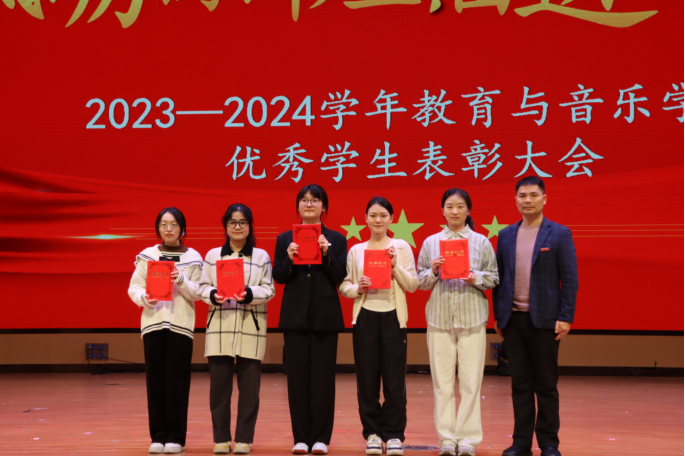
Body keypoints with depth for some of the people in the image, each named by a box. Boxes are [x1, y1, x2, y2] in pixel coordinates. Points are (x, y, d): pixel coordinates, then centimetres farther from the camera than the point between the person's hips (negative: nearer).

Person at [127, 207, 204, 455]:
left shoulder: (193, 258, 4)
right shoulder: (146, 255, 7)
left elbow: (197, 293, 0)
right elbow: (133, 288, 3)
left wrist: (181, 281, -16)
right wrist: (144, 298, -16)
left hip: (181, 324, -1)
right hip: (153, 322, 1)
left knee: (177, 381, -3)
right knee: (155, 380, 1)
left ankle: (176, 437, 6)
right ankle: (158, 436, 10)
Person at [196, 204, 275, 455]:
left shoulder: (261, 256, 7)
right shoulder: (212, 255, 11)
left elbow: (269, 289, 2)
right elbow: (202, 287, 8)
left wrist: (250, 294, -16)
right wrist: (212, 295, -13)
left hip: (251, 327, -1)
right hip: (220, 326, 1)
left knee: (249, 385, 0)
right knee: (219, 384, 1)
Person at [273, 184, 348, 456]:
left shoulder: (336, 240, 5)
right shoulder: (285, 239, 9)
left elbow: (339, 277, -4)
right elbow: (278, 277, 2)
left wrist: (327, 254, -17)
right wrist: (289, 259, -16)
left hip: (325, 316, -1)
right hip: (295, 316, 1)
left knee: (323, 377, 0)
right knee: (297, 376, 2)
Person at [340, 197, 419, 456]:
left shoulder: (401, 247, 5)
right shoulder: (356, 250, 8)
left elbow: (413, 285, 1)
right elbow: (344, 286, 8)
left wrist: (396, 266, -13)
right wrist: (358, 288, -12)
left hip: (393, 317, -1)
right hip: (365, 317, 1)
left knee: (394, 379, -2)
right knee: (367, 379, 3)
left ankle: (394, 435, 8)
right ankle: (372, 432, 14)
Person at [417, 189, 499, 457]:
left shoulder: (481, 242, 7)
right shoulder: (431, 242, 10)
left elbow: (494, 277, 6)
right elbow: (420, 282, 11)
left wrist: (476, 278, -12)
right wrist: (432, 272, -9)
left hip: (472, 317, -1)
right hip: (439, 317, 1)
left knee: (471, 381, -2)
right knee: (442, 381, 1)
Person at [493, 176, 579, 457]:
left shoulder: (559, 234, -1)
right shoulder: (506, 236, 10)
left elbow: (570, 279, -4)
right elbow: (499, 277, 12)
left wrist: (565, 318, -10)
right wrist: (498, 315, 7)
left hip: (544, 319, -3)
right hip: (513, 318, 3)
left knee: (546, 385, 3)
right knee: (520, 384, 7)